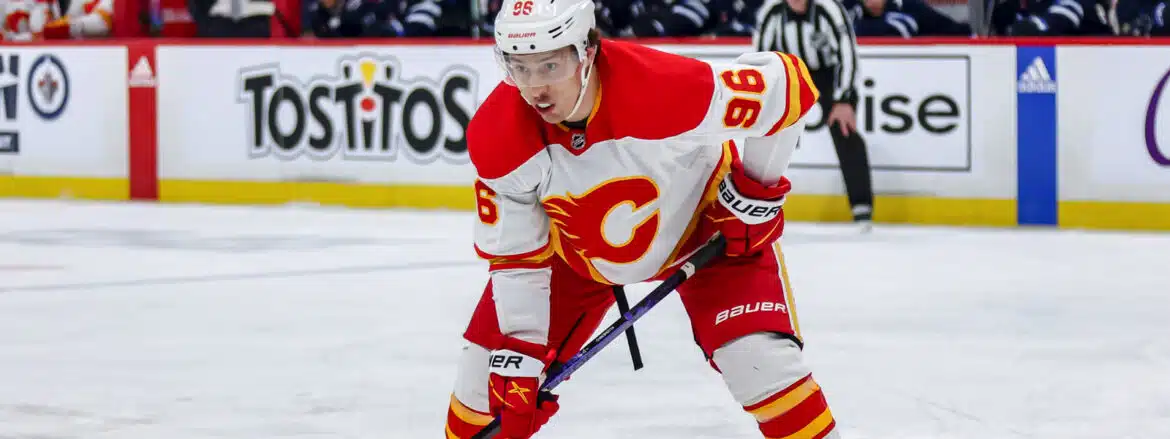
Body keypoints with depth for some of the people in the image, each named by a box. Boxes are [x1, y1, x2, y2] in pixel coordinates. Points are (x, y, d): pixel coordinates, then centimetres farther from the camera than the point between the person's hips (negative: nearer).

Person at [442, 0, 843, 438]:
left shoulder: (666, 89, -40)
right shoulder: (495, 136, -27)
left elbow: (786, 83, -26)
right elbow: (514, 255, -16)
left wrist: (757, 188, -17)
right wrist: (517, 354, -21)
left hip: (705, 221, -3)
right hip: (578, 245, 3)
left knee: (760, 358, -20)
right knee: (494, 369, -2)